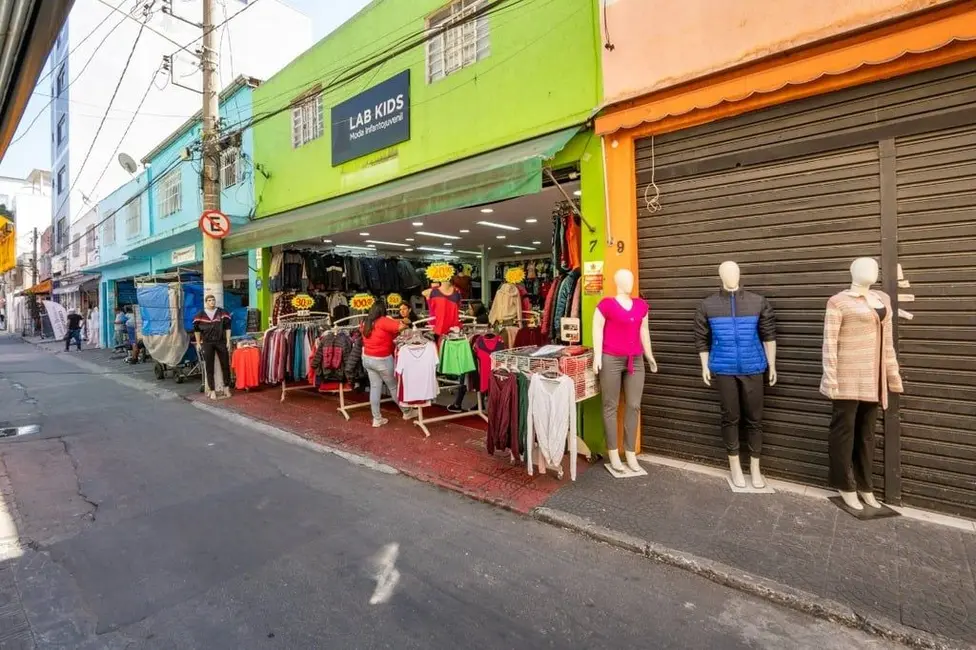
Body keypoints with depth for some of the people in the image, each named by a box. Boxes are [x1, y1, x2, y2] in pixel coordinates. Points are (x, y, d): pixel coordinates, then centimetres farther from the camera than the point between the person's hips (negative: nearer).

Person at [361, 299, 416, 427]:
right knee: (394, 386, 9)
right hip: (382, 360, -6)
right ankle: (407, 412, 26)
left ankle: (377, 419, 15)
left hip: (367, 359, 6)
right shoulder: (383, 321, -18)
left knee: (375, 387, 11)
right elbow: (400, 327, -27)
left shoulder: (366, 322, 4)